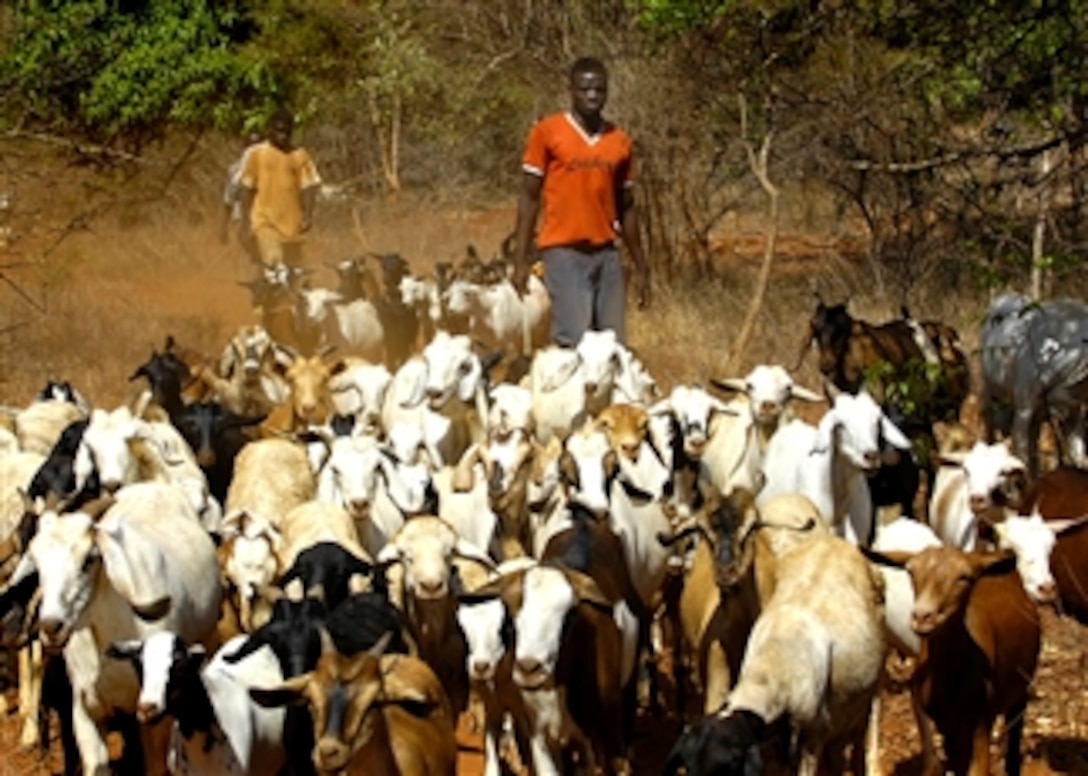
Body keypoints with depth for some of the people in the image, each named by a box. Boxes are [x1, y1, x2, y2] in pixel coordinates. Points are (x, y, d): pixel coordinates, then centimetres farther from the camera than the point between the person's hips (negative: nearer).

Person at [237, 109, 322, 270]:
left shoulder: (300, 156, 5)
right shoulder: (257, 154, 0)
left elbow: (308, 187, 1)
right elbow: (247, 188, 2)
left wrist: (307, 215, -13)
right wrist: (245, 219, -4)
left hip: (291, 223, 3)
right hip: (264, 221, -3)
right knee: (273, 265, -18)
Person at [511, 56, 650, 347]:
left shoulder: (619, 141, 10)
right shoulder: (547, 132, 0)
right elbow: (529, 197, 1)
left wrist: (641, 267, 16)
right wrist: (520, 260, -5)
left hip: (607, 254, 4)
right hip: (564, 253, -4)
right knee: (574, 343, -12)